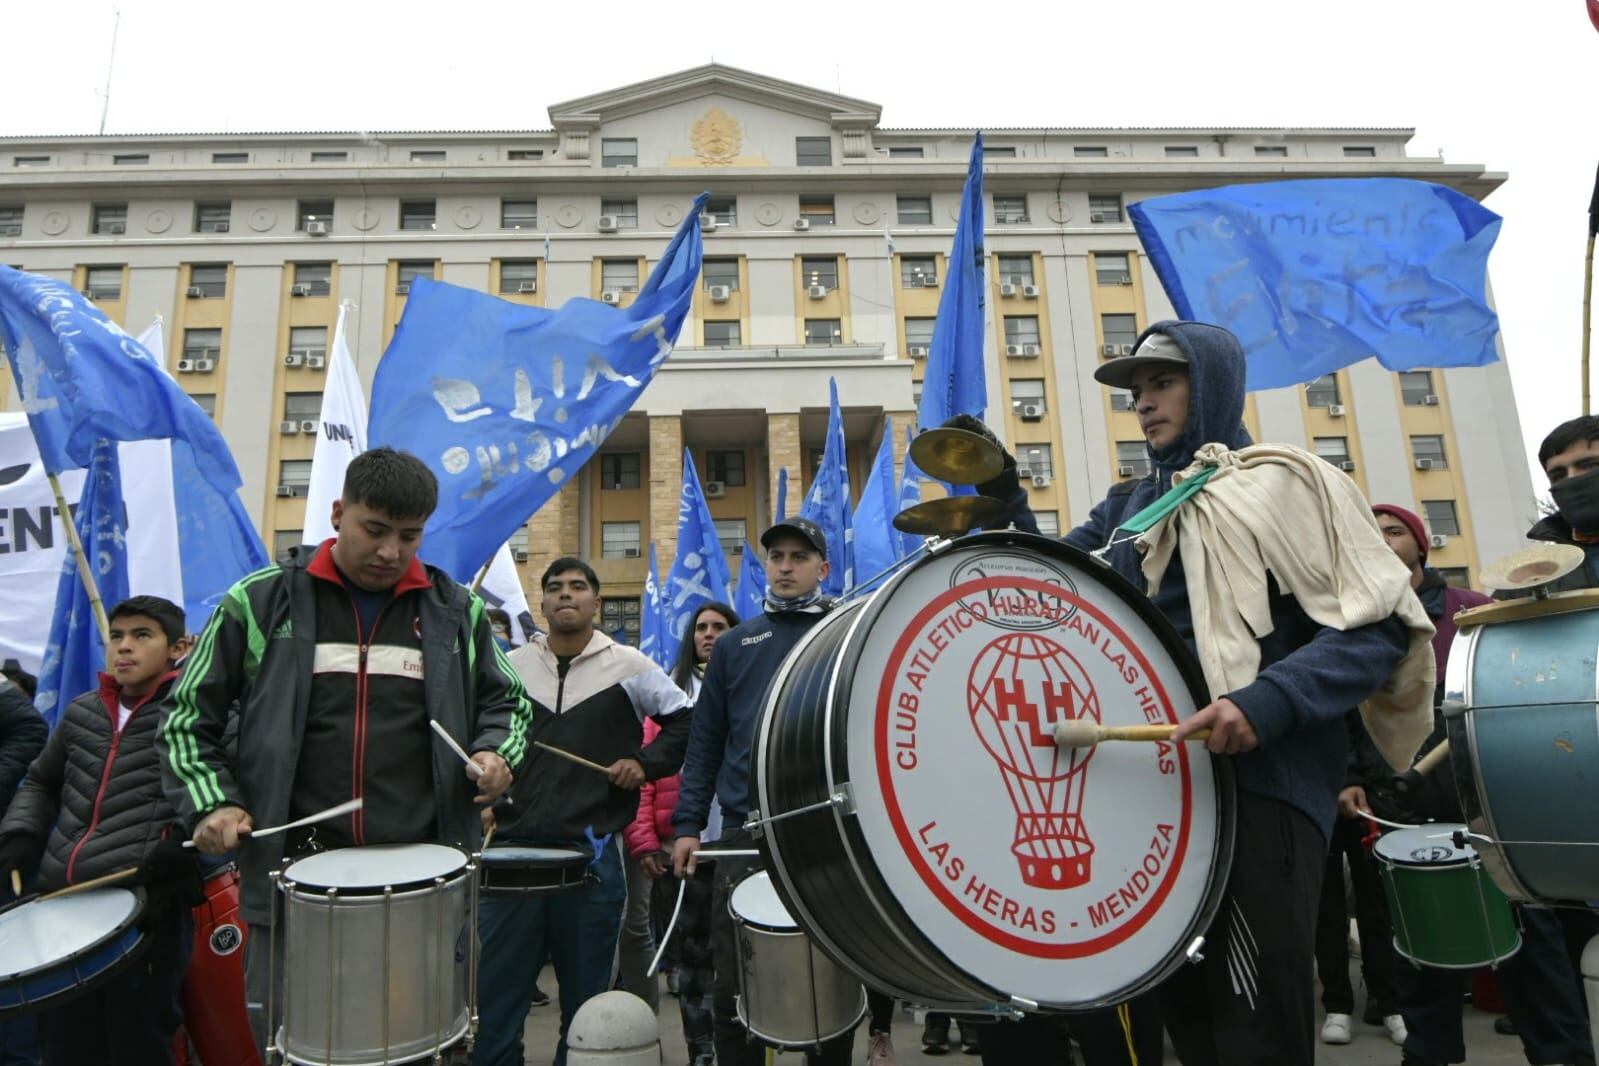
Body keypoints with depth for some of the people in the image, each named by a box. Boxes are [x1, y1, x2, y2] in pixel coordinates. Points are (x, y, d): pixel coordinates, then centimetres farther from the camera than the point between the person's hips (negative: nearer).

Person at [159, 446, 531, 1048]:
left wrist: (496, 751, -5)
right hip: (295, 872, -1)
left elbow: (505, 701, 15)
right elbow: (187, 713, 8)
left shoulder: (456, 611, 5)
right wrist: (211, 801, -5)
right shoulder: (260, 601, 1)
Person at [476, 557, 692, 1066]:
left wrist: (646, 763, -5)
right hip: (513, 850, 2)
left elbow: (686, 721, 7)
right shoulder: (510, 666, 7)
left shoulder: (629, 666, 2)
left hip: (593, 854, -1)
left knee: (585, 1004, 11)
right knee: (494, 998, 7)